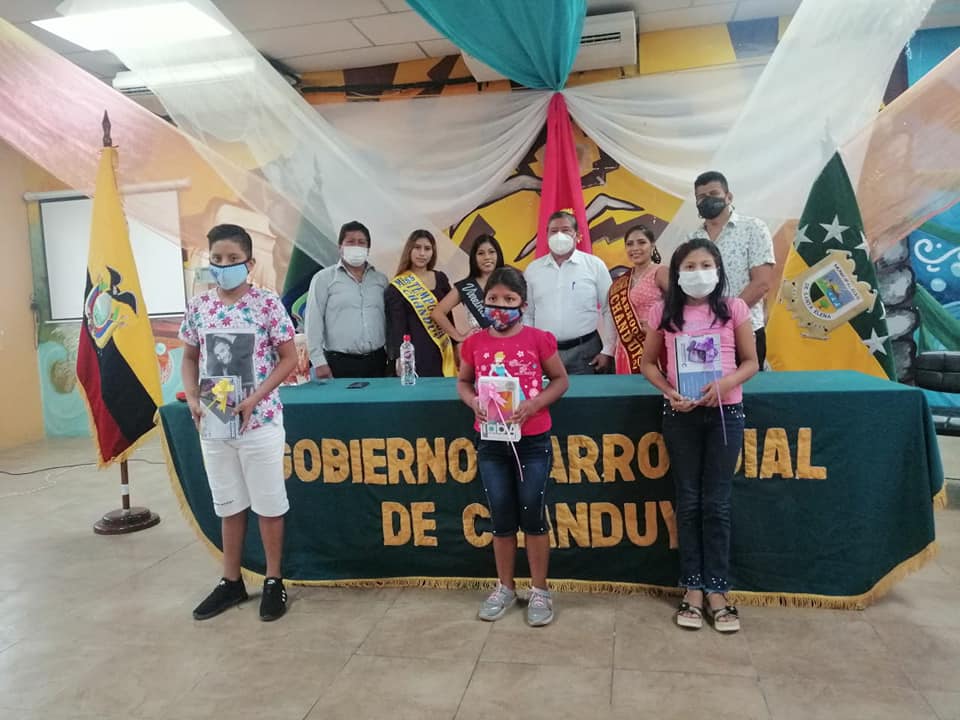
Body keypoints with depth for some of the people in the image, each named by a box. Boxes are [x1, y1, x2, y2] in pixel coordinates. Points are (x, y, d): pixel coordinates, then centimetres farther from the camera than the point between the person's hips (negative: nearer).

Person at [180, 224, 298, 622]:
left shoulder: (267, 302, -8)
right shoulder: (198, 306, 4)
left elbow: (289, 358, -6)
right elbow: (190, 358, 13)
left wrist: (254, 399, -16)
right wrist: (192, 399, -4)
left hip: (260, 420, -4)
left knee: (269, 503, 7)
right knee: (228, 504, 16)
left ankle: (274, 580, 23)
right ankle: (231, 581, 31)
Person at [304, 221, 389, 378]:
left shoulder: (381, 280, 13)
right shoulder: (323, 278, 1)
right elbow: (314, 322, -3)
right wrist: (319, 362, -8)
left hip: (376, 362, 4)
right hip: (339, 363, -3)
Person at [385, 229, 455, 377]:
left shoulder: (441, 279, 10)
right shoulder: (397, 287, -5)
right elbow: (397, 326, -9)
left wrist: (455, 346, 16)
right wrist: (399, 357, -19)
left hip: (442, 352, 5)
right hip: (416, 354, -5)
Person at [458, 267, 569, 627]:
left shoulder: (538, 339, -7)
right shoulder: (475, 343, -1)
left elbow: (561, 380, 1)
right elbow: (463, 382, 12)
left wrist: (533, 405, -15)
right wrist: (474, 403, -10)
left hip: (533, 441, -2)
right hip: (491, 442, 2)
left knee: (533, 517, 4)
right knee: (502, 519, 11)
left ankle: (540, 591, 20)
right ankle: (504, 588, 28)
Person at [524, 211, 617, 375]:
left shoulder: (595, 265, 1)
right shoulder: (532, 269, 8)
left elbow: (609, 312, 0)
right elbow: (527, 315, 11)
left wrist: (607, 351, -4)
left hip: (584, 351, -2)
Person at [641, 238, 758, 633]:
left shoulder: (733, 309, -1)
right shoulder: (664, 312, 1)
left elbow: (751, 361, 3)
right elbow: (648, 362, 8)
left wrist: (725, 383, -17)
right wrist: (668, 391, -10)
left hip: (725, 413, -1)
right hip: (680, 415, 1)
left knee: (716, 504, 5)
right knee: (689, 502, 8)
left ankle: (717, 591, 17)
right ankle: (692, 590, 19)